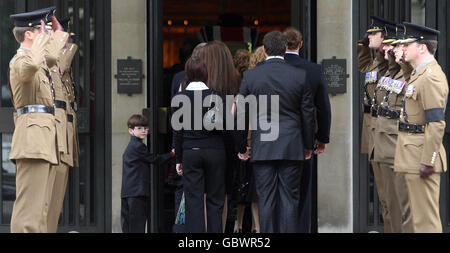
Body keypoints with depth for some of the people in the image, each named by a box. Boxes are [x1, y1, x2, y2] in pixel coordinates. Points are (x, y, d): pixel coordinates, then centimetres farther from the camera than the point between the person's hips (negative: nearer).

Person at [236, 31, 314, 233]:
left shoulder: (250, 76, -2)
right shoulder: (300, 76, -1)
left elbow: (241, 113, 2)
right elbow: (308, 113, 4)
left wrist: (242, 146, 10)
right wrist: (308, 145, 14)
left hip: (262, 148, 0)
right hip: (292, 148, 0)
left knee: (266, 199, 4)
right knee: (290, 199, 3)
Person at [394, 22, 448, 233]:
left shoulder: (431, 77, -18)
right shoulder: (420, 73, 15)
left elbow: (436, 123, -23)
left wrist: (427, 162, -24)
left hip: (422, 154, -11)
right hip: (413, 154, 11)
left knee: (426, 217, -5)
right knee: (420, 214, 16)